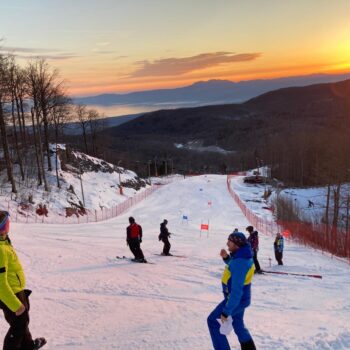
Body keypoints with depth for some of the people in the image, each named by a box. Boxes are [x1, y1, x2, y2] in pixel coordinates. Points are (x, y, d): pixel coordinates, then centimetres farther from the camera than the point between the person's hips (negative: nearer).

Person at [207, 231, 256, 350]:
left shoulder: (240, 262, -31)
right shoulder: (242, 256, -2)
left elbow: (237, 290, -33)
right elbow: (233, 267, 20)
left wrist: (226, 311, -29)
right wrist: (226, 257, 0)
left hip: (235, 299, -9)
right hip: (240, 297, 9)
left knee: (213, 320, 1)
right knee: (237, 323, 27)